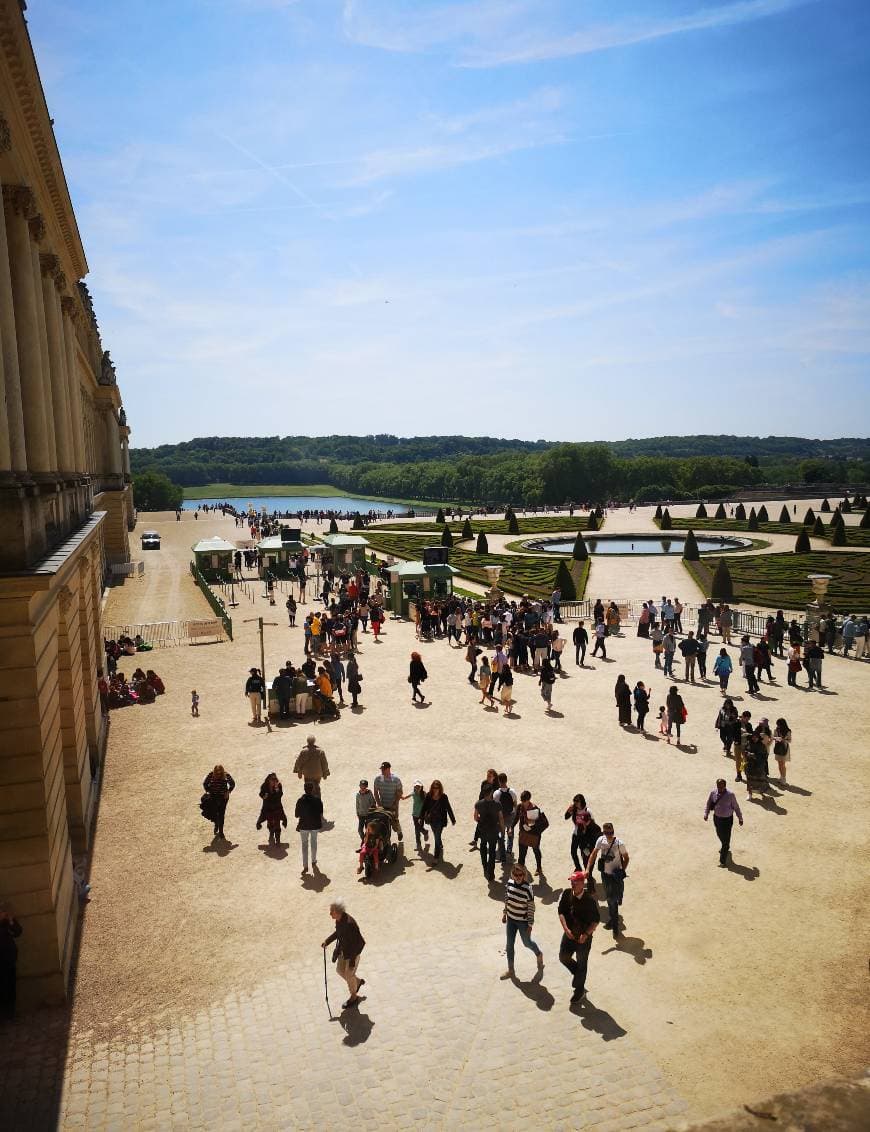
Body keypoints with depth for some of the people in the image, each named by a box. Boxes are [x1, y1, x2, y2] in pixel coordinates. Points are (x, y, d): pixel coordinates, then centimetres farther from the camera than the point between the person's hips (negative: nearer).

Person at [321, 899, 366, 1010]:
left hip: (352, 952, -8)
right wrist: (327, 941, -2)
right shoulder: (339, 920, -11)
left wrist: (352, 958, -24)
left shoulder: (350, 924, -36)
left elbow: (361, 942, -29)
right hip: (343, 950, 8)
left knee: (349, 975, 11)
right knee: (340, 970, 22)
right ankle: (358, 981, 47)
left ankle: (354, 997, 38)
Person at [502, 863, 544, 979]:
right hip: (511, 919, 5)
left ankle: (539, 954, 49)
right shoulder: (509, 883, -11)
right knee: (509, 945, 13)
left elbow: (531, 907, -17)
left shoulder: (527, 889, -25)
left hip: (523, 921, -5)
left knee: (527, 943, 17)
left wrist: (530, 925, -13)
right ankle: (510, 970, 30)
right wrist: (505, 913, 11)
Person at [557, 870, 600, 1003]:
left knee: (581, 964, 12)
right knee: (563, 957, 13)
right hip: (569, 933, 4)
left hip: (584, 936, -4)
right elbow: (561, 912, -6)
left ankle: (579, 989, 34)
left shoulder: (590, 900, -24)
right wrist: (566, 929, -17)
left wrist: (586, 934, -22)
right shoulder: (566, 894, -13)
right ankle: (577, 972, 44)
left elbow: (596, 920, -15)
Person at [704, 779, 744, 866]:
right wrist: (706, 814, -11)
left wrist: (740, 818, 2)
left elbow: (736, 806, -7)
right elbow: (708, 804, 0)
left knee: (726, 839, -2)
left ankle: (723, 861, 7)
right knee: (720, 835, 25)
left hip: (727, 819, -4)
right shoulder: (713, 793, -12)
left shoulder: (730, 794, -20)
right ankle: (725, 847, 57)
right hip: (717, 818, 4)